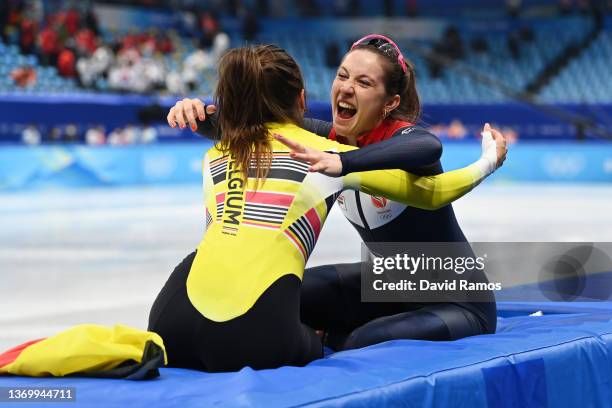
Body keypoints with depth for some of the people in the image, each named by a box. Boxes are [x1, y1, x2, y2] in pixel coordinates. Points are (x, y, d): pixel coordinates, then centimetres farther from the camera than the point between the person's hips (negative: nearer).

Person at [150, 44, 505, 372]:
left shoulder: (214, 157, 21)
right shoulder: (331, 154, 14)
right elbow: (429, 192, 22)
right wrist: (487, 163, 41)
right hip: (257, 336, -2)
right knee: (310, 347, 30)